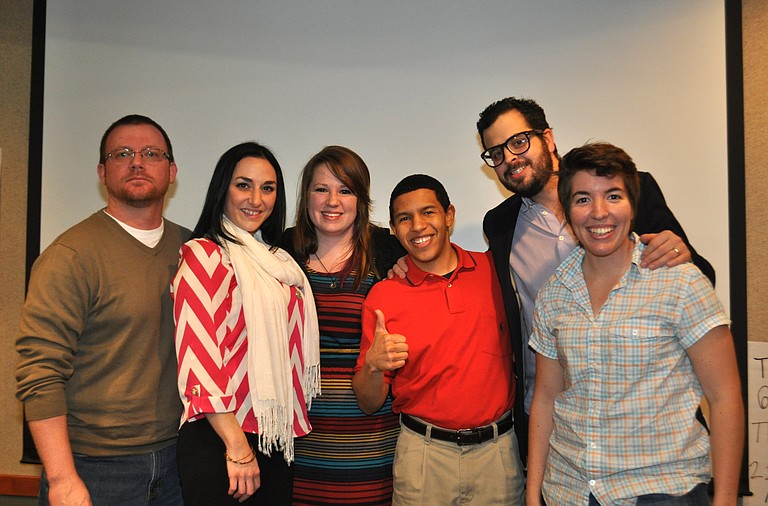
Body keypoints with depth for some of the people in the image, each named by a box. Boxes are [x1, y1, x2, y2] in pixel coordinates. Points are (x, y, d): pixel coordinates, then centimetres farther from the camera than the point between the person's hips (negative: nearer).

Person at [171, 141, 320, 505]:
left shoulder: (275, 260, 13)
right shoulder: (204, 254, -11)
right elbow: (200, 360, -18)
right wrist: (237, 445, -18)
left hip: (276, 439, 7)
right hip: (217, 443, -7)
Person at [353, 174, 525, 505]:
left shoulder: (494, 269, -1)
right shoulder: (382, 296, -6)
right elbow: (369, 403, -3)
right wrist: (373, 366, -22)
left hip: (499, 449, 2)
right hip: (424, 454, -1)